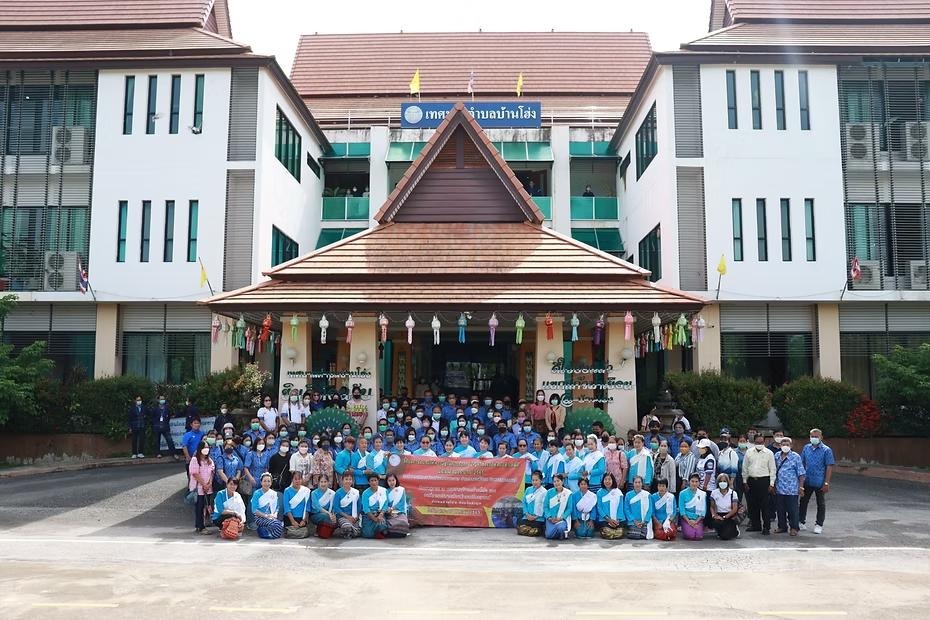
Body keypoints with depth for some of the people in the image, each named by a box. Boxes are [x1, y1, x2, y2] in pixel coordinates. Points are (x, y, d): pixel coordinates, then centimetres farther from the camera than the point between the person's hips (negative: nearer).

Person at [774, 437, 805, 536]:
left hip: (791, 489, -5)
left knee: (792, 510, 1)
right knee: (780, 509, 11)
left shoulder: (796, 457, -5)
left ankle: (794, 528, 12)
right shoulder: (777, 456, 8)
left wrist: (801, 487, -8)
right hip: (779, 489, 5)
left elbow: (801, 473, -5)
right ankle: (782, 526, 23)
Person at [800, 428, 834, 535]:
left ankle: (819, 525, 18)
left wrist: (826, 483, -14)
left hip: (820, 483, -4)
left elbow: (829, 467, -10)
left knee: (821, 504, 8)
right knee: (803, 501, 10)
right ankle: (801, 522, 21)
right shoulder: (806, 448, 5)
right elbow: (802, 463, 11)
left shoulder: (826, 450, -8)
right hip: (807, 481, 4)